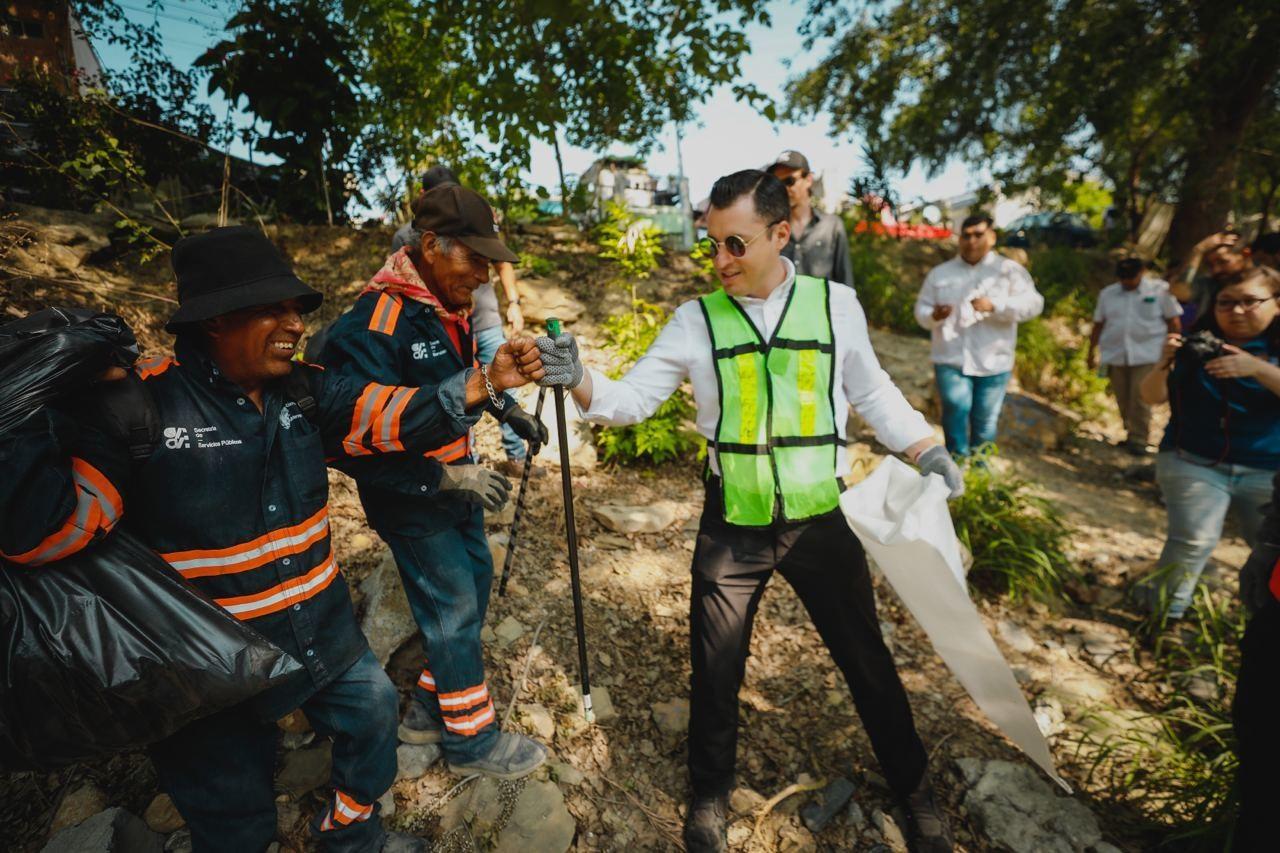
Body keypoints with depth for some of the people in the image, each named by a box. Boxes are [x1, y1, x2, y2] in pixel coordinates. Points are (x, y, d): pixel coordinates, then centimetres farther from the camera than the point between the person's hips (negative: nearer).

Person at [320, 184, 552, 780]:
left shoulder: (450, 306, 3)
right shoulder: (377, 322, -26)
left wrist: (509, 410, 7)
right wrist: (445, 473, -28)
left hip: (456, 478, 9)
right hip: (410, 498, -9)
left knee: (474, 580, 18)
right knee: (453, 608, 1)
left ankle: (432, 707, 38)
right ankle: (470, 740, 24)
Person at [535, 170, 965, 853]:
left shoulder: (835, 305, -1)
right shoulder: (697, 321, -4)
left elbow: (871, 391, 12)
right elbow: (632, 398, -5)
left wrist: (924, 448, 3)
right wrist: (578, 379, -23)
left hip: (821, 518, 1)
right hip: (731, 527, 0)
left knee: (866, 658, 18)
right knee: (715, 669, 14)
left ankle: (912, 786, 48)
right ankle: (709, 792, 44)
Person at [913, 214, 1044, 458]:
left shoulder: (1010, 270, 7)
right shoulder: (940, 273, 12)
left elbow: (1032, 303, -5)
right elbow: (921, 309, 10)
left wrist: (994, 305, -21)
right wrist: (934, 316, -14)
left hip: (993, 362, 0)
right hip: (951, 359, 0)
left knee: (985, 420, 6)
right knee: (955, 411, -15)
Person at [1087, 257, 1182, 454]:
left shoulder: (1160, 290, 2)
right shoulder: (1107, 293, 9)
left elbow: (1174, 323, 3)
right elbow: (1098, 325, 12)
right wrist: (1091, 352, 11)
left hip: (1146, 355, -3)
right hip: (1115, 356, 3)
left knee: (1140, 398, -9)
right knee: (1123, 400, 7)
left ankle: (1139, 439, 2)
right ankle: (1130, 434, 23)